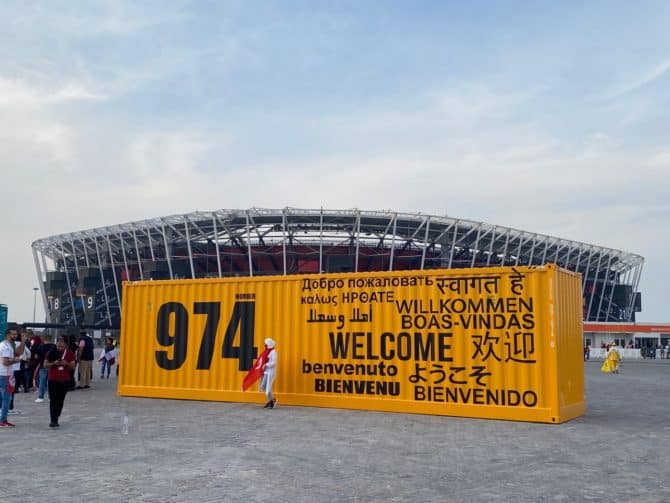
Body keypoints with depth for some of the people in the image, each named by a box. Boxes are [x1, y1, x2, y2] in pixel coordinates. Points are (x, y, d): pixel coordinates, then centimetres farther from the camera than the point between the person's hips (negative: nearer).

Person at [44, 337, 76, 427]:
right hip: (53, 380, -2)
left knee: (60, 401, 7)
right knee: (53, 400, -7)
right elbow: (45, 365, -1)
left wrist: (66, 364, -16)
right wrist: (54, 363, -19)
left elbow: (73, 366, 4)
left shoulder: (70, 353, 1)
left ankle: (56, 419, 19)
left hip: (64, 380, 2)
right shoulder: (51, 352, -3)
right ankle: (53, 420, -8)